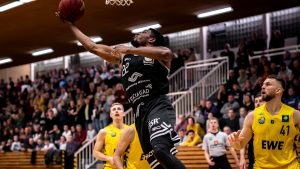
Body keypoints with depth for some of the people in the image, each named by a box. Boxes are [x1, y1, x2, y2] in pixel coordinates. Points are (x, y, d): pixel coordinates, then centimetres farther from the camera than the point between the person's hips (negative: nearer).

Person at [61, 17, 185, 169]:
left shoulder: (158, 55, 7)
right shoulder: (123, 56, 25)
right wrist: (70, 24, 30)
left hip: (158, 107, -6)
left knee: (161, 150, -33)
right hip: (140, 114, 7)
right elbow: (92, 47, 29)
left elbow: (166, 53, -20)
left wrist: (129, 50, -13)